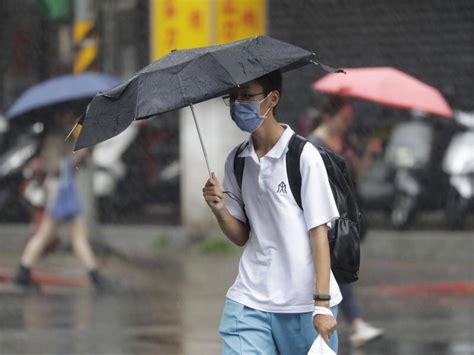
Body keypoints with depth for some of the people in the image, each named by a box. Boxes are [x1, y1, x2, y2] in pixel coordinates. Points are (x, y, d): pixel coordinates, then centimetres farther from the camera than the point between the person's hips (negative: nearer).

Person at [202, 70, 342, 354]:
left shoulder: (303, 156, -6)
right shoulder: (237, 161, 10)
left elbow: (319, 231, -7)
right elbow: (242, 236, 14)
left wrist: (322, 304, -14)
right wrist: (219, 209, -8)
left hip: (304, 304, -4)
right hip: (249, 302, 4)